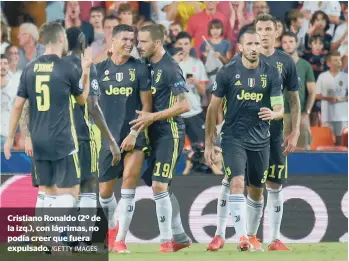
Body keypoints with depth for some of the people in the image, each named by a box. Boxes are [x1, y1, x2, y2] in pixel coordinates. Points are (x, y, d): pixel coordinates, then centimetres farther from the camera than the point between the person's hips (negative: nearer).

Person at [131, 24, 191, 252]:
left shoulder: (170, 69, -15)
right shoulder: (149, 67, 11)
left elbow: (184, 105, -19)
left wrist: (153, 117, -20)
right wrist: (144, 116, 4)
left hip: (170, 134, -9)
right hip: (155, 135, 9)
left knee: (159, 186, -13)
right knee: (163, 188, 14)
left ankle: (166, 240, -6)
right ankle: (180, 237, 23)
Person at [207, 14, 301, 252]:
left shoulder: (286, 62, 5)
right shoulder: (240, 60, 1)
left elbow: (294, 99, 9)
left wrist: (295, 132, 2)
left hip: (273, 132, 1)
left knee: (274, 185, 3)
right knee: (230, 181, -4)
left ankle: (276, 239, 11)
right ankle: (220, 235, 3)